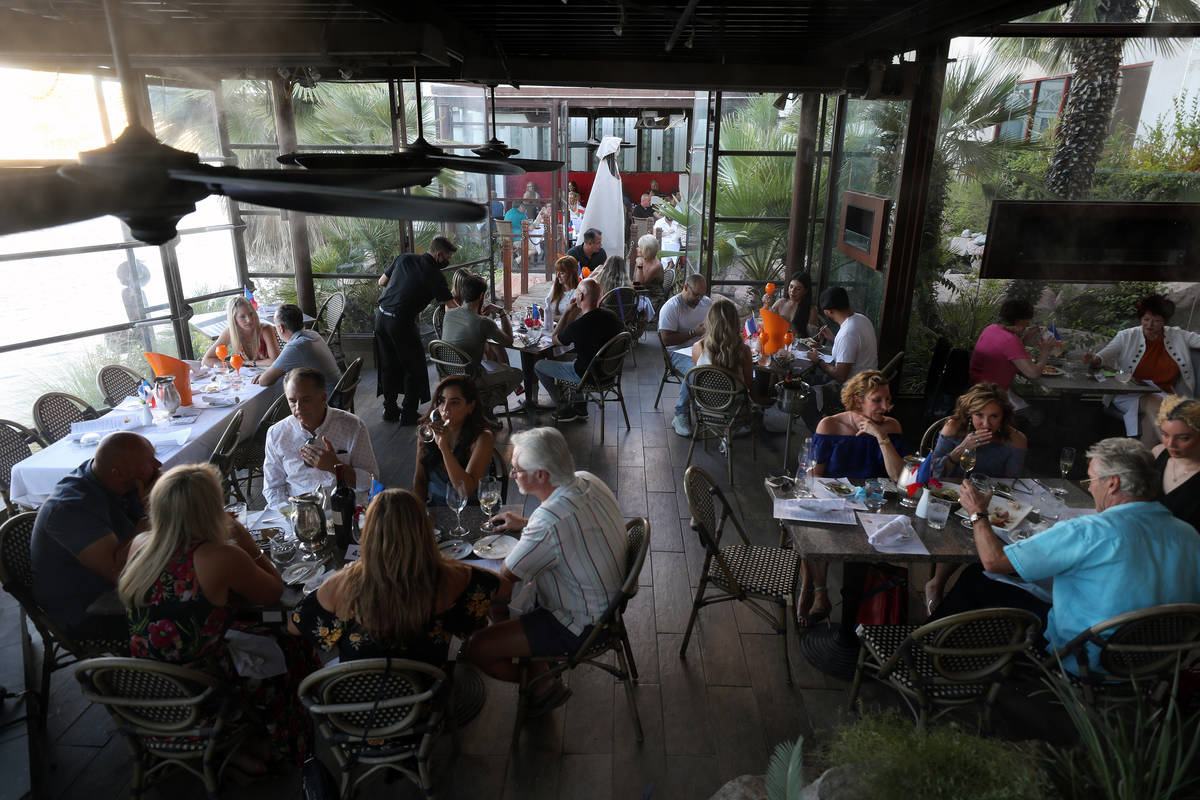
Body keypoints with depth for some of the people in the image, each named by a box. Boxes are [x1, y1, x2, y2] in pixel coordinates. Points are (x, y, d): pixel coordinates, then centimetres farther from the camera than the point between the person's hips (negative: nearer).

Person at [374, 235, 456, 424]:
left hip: (381, 315, 7)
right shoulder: (434, 276, -9)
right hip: (401, 322, -7)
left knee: (388, 365, 18)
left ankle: (390, 410, 28)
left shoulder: (404, 258, 8)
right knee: (414, 368, 10)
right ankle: (409, 414, 14)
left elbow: (381, 281, 17)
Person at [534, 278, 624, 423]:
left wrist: (568, 311, -6)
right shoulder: (612, 316, -10)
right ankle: (580, 407, 33)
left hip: (587, 375, -7)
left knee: (539, 366, 10)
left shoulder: (577, 326, -28)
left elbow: (555, 340, -7)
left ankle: (566, 409, 18)